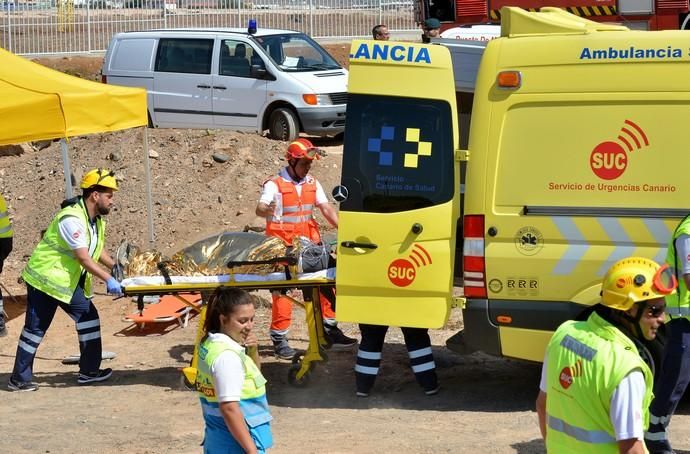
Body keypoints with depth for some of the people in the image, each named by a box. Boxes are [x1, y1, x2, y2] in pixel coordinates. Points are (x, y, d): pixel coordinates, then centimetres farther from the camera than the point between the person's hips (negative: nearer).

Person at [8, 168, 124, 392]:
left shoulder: (96, 219, 6)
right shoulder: (72, 219, -25)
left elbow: (97, 249, 18)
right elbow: (83, 258, -30)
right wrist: (108, 280, -34)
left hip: (68, 281, 9)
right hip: (45, 278, -9)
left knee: (88, 317, 4)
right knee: (36, 327, -3)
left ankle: (89, 371, 11)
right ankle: (19, 379, 4)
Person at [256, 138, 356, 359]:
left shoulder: (312, 184, 12)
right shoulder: (274, 185, -6)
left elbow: (326, 209, 9)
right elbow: (259, 208, -20)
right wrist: (267, 210, -45)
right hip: (282, 248, -6)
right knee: (282, 291, -4)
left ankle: (329, 329, 16)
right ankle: (279, 339, 2)